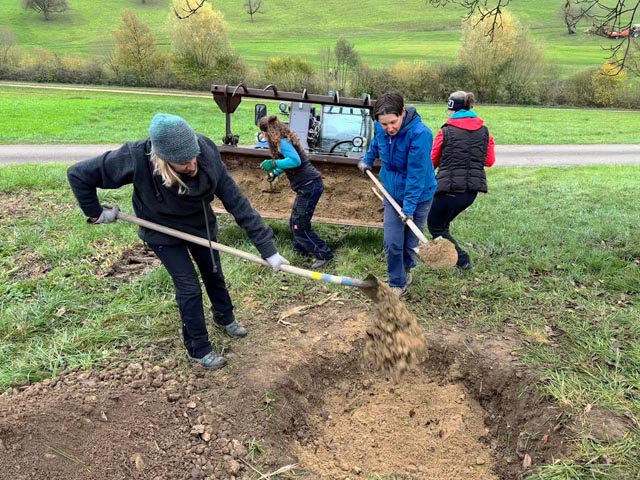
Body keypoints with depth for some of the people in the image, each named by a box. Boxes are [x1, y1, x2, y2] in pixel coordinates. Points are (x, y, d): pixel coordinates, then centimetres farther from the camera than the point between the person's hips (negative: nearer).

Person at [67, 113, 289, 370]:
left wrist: (267, 248, -30)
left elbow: (237, 202, -30)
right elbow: (78, 174, -27)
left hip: (201, 225, 3)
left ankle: (225, 317, 50)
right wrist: (95, 213, -16)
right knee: (189, 287, -3)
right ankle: (199, 348, 20)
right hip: (163, 232, -3)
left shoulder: (207, 156, -33)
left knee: (214, 274, 20)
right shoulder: (136, 159, -39)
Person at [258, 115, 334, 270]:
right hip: (307, 185, 10)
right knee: (295, 222, 18)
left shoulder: (282, 142, -15)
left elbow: (295, 161, -28)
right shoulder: (284, 140, 15)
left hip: (309, 185, -10)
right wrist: (275, 172, 26)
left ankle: (324, 255, 2)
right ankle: (301, 249, 32)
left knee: (299, 226, -5)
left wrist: (273, 163, -24)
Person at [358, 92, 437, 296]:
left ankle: (406, 269, 41)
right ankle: (397, 283, 17)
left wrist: (409, 206, -29)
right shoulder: (380, 128, -12)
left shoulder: (419, 134, -30)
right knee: (392, 242, 0)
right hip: (392, 191, 4)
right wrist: (367, 159, 22)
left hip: (418, 195, -4)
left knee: (410, 241, 12)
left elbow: (416, 174, -29)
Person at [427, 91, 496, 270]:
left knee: (435, 226, 10)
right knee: (443, 223, 23)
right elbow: (489, 161, 10)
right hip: (472, 189, 6)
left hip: (450, 188, -6)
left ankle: (462, 259, 2)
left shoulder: (446, 131, -8)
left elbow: (432, 161, 1)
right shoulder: (484, 131, 6)